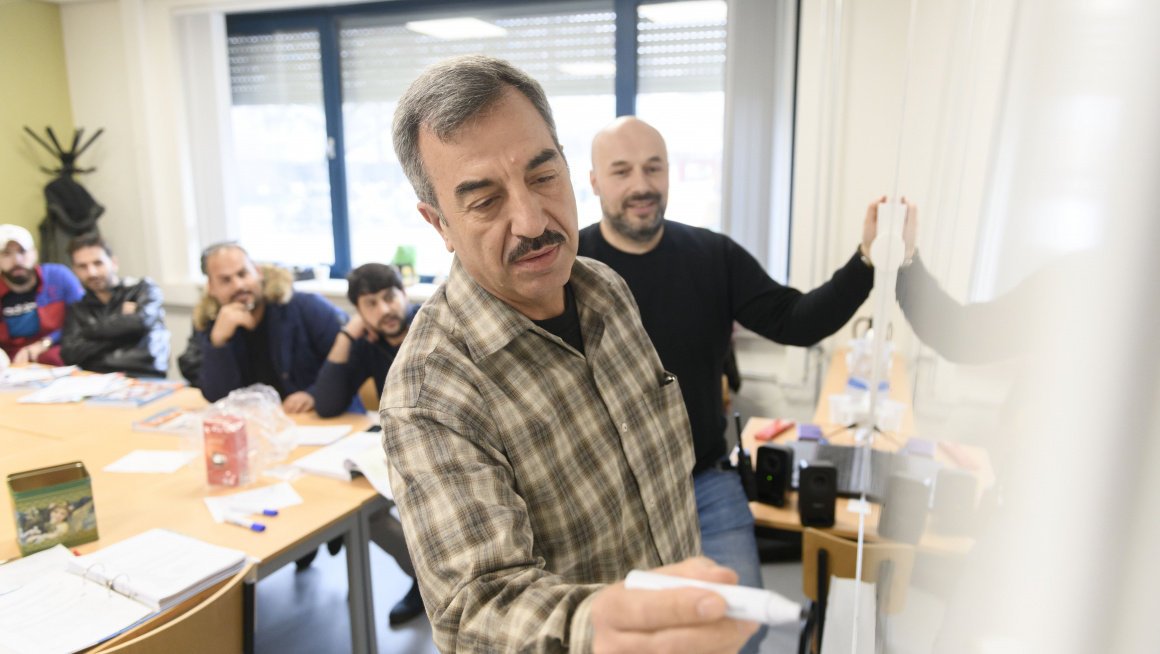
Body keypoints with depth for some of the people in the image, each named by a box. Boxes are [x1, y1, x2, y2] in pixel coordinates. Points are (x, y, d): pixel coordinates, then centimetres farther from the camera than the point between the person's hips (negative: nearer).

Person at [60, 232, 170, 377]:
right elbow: (69, 354, 4)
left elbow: (140, 321, -10)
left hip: (142, 377, -4)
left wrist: (89, 330, 5)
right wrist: (121, 318, 1)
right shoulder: (77, 309, 20)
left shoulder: (144, 289, 13)